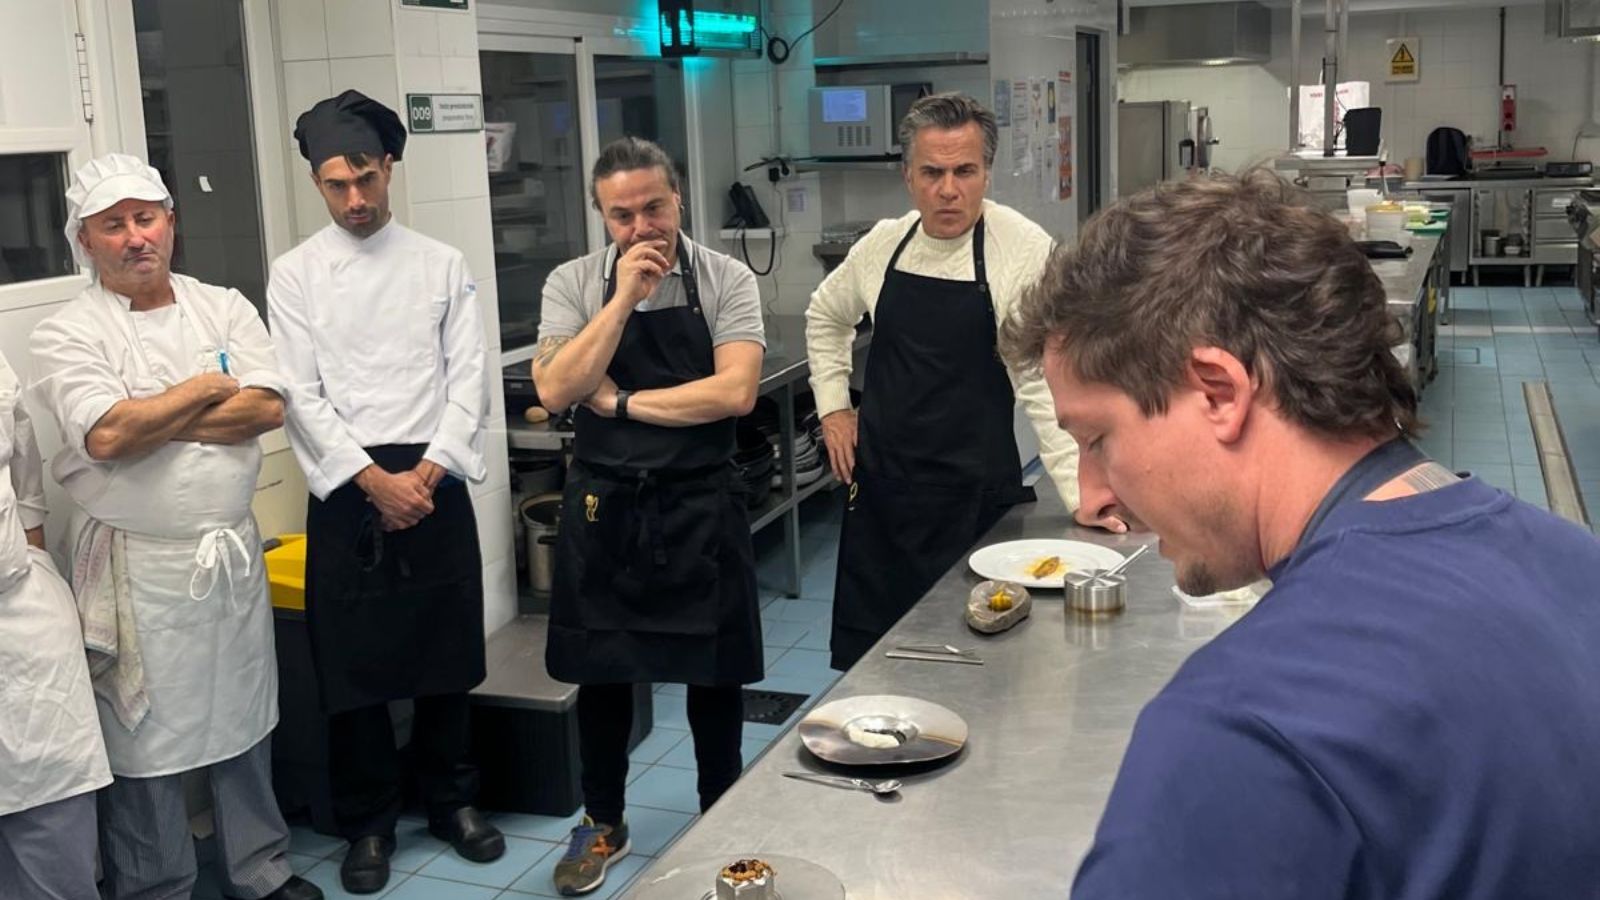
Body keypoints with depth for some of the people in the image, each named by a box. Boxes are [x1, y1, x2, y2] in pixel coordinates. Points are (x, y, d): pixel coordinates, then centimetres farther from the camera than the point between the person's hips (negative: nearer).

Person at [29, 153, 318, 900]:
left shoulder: (224, 308, 5)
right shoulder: (67, 334, -6)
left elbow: (267, 408, -8)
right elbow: (105, 435, -22)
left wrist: (151, 424, -13)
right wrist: (206, 390, -10)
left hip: (232, 552, 4)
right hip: (136, 566, -4)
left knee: (244, 719, 17)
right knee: (144, 739, 6)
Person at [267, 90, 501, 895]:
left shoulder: (442, 265, 5)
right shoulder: (295, 275, 2)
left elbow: (469, 377, 1)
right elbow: (302, 395, -5)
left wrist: (428, 471, -11)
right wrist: (376, 480, -13)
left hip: (434, 480, 1)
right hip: (348, 488, -1)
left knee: (446, 650, 9)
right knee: (352, 660, 4)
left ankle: (452, 800, 27)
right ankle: (368, 823, 20)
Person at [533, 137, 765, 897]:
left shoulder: (726, 280, -6)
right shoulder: (573, 284, -1)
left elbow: (735, 391, -18)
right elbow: (554, 391, -14)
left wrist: (621, 401, -15)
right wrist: (624, 295, -18)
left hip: (699, 505, -1)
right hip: (604, 506, 2)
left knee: (713, 671, 10)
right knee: (600, 671, 13)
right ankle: (603, 824, 32)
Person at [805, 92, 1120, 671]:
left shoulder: (1025, 250, -12)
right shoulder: (884, 243, 2)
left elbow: (1047, 382, -13)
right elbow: (825, 317, 21)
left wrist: (1080, 494, -18)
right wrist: (833, 408, 13)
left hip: (973, 494, -4)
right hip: (879, 482, 4)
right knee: (866, 654, 14)